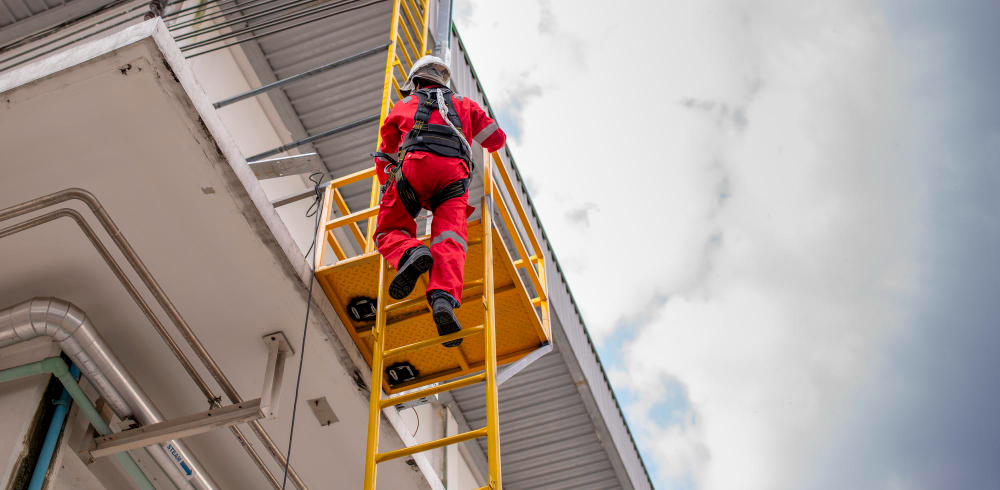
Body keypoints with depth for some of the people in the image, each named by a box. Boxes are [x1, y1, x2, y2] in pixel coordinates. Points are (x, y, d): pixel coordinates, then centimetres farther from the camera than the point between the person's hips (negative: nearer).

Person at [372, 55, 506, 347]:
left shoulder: (402, 107, 33)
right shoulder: (462, 104, 35)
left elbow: (384, 160, 38)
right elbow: (497, 138, 36)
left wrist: (388, 185, 57)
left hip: (414, 163, -1)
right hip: (454, 172, 1)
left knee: (389, 233, 6)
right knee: (450, 242, -14)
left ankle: (410, 254, -29)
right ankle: (444, 296, -41)